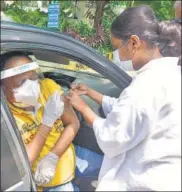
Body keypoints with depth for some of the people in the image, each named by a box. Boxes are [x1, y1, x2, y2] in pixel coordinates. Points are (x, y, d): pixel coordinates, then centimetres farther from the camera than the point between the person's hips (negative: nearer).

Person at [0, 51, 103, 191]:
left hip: (66, 153, 5)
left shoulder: (48, 86, -14)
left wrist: (52, 157, -20)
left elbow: (73, 123, -7)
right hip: (45, 179, -4)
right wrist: (47, 122, -29)